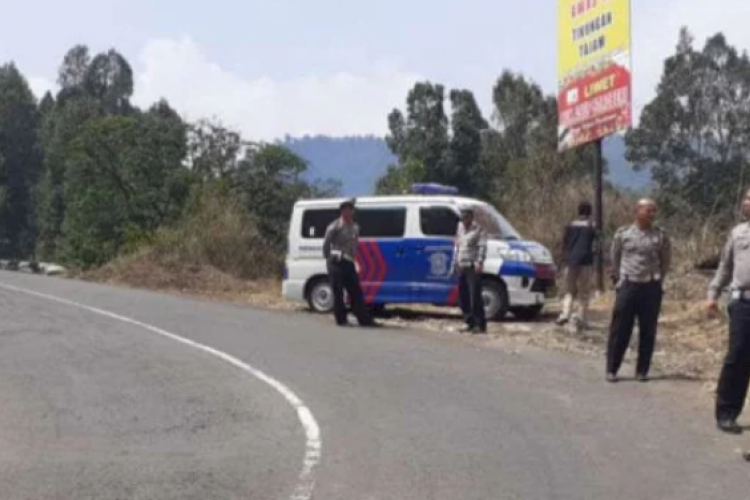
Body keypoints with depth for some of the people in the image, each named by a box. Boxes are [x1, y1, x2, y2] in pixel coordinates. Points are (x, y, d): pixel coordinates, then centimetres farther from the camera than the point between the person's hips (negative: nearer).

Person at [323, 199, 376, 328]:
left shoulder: (355, 227, 13)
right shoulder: (335, 227, -8)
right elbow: (326, 245, -4)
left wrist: (353, 259, 14)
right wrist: (329, 258, -2)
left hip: (349, 263, 7)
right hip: (337, 263, -7)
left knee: (356, 292, 5)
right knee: (338, 292, -2)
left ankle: (364, 319, 5)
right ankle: (341, 319, 5)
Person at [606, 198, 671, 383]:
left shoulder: (661, 235, 1)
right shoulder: (623, 233, 1)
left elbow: (666, 260, 12)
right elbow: (615, 257, 12)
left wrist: (658, 280, 11)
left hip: (651, 288, 1)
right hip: (627, 286, -1)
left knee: (648, 332, 3)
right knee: (620, 330, 0)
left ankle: (642, 371, 12)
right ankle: (612, 369, 8)